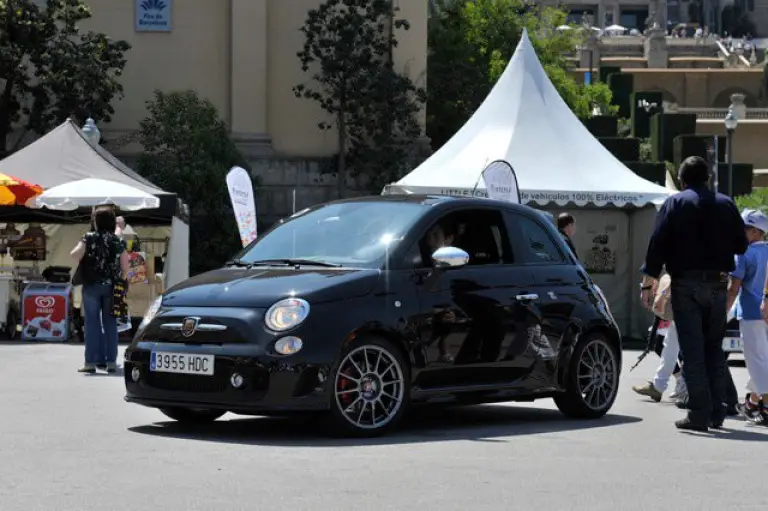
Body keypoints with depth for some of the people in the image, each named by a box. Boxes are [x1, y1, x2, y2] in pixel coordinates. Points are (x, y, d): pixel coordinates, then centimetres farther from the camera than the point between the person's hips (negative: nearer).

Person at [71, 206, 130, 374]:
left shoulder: (90, 238, -5)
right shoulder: (118, 241, 4)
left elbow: (75, 255, -14)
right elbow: (125, 267, 4)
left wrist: (81, 245, 6)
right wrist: (119, 282, 19)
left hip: (92, 285, -2)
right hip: (111, 286, 3)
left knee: (92, 324, 1)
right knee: (110, 324, 7)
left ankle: (91, 362, -3)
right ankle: (111, 362, 7)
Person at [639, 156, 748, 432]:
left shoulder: (674, 203, -1)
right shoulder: (726, 204, 7)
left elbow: (657, 244, -7)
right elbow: (741, 245, 11)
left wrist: (648, 282, -6)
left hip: (686, 283, -3)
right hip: (718, 284, 3)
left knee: (692, 351, -3)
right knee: (715, 348, 14)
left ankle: (699, 414, -8)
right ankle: (717, 412, 13)